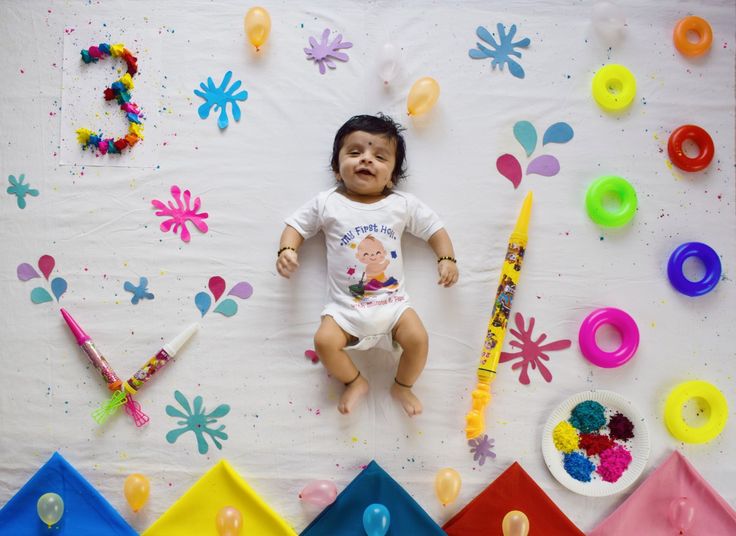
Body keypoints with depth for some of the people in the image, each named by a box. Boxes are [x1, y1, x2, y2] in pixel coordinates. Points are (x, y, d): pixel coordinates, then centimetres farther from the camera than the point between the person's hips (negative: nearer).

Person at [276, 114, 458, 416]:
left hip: (392, 301, 1)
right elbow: (296, 225, 8)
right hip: (346, 307, 0)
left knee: (418, 339, -17)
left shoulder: (402, 204, 2)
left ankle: (403, 386, 14)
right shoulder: (327, 204, 0)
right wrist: (287, 251, -11)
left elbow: (434, 229, 9)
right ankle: (355, 382, 9)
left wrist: (447, 259, -5)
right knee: (325, 341, -21)